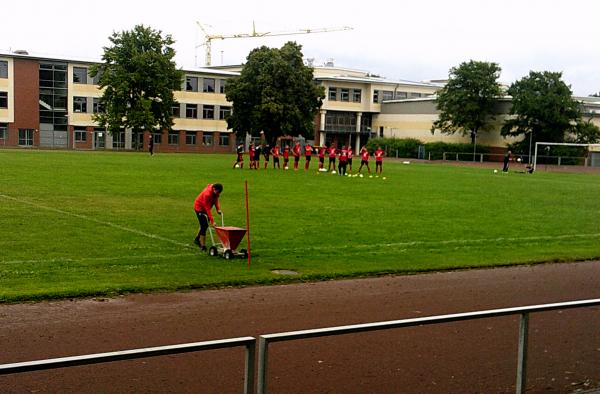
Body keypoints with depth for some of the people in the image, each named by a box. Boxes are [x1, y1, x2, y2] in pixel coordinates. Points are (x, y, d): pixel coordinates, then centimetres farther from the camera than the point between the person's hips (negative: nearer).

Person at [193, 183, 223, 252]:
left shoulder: (215, 192, -13)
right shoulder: (207, 194, -36)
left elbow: (215, 199, 2)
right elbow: (207, 209, -36)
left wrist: (218, 209, -14)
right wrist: (212, 221, -38)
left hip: (205, 208, 8)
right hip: (199, 208, -8)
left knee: (204, 225, 18)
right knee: (204, 226, -12)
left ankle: (197, 239, 39)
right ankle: (203, 246, -6)